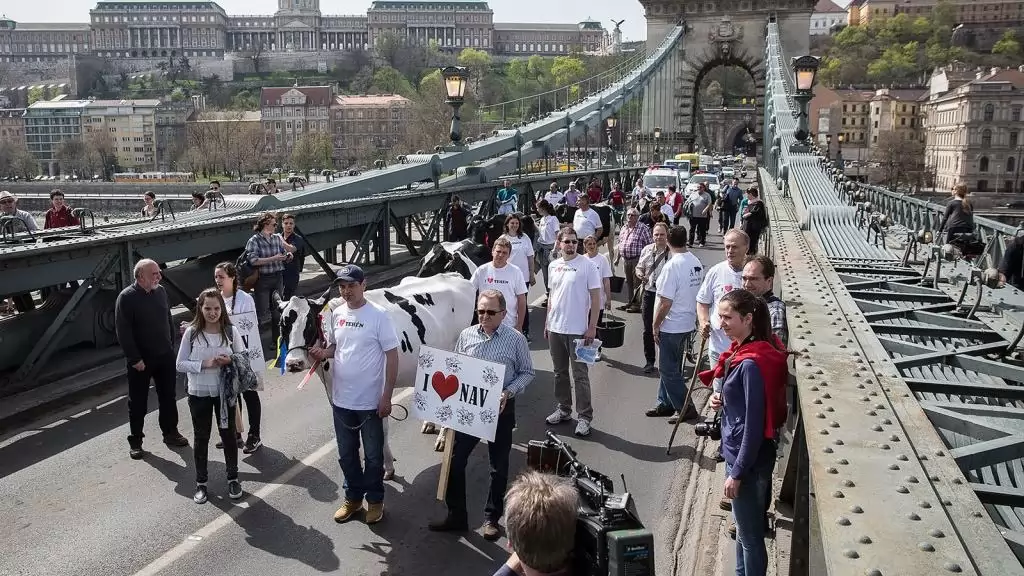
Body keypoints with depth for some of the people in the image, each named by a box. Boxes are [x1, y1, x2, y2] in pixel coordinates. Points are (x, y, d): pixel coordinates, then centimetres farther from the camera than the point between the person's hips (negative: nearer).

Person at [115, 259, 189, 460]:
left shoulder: (161, 291, 3)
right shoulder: (126, 298, -15)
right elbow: (123, 332, -16)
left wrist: (172, 346, 11)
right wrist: (135, 359, -18)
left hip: (165, 355, 5)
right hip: (141, 360, -5)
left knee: (168, 396, 14)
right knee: (138, 401, 7)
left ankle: (170, 432, 29)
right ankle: (135, 441, 19)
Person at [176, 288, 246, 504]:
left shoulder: (231, 332, -6)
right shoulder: (191, 333, -8)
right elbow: (180, 364, -5)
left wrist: (231, 361, -19)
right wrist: (204, 364, -20)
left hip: (225, 393, 0)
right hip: (199, 394, 0)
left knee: (228, 435, 12)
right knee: (201, 438, 11)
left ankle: (233, 478, 29)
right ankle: (201, 483, 25)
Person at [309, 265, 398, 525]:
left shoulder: (379, 315, -14)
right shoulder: (336, 314, 2)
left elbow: (392, 356, -12)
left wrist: (386, 397, -14)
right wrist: (322, 352, -9)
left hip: (370, 401, -5)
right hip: (341, 399, 5)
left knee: (373, 455, 11)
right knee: (346, 455, 18)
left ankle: (375, 500, 29)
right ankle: (353, 498, 36)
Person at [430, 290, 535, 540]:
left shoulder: (516, 340, -8)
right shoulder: (466, 336, 0)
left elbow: (527, 373, -1)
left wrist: (508, 392, -16)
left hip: (500, 410, -2)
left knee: (499, 467, 10)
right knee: (455, 462, 6)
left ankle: (492, 518, 27)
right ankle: (456, 515, 22)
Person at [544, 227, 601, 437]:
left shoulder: (587, 265, -8)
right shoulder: (553, 266, 8)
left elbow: (595, 297, -9)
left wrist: (592, 327, -14)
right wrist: (547, 323, 15)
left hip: (578, 330, -6)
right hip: (555, 329, 6)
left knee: (580, 375, 0)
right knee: (560, 372, 15)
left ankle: (584, 417, 6)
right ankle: (563, 409, 28)